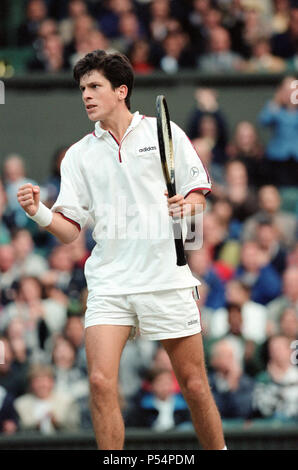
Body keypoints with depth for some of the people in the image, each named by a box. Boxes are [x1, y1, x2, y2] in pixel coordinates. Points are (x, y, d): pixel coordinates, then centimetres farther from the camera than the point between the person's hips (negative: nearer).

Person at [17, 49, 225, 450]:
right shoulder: (79, 155, 10)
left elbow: (198, 192, 8)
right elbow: (69, 229, 7)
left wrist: (187, 205, -14)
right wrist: (40, 214, -13)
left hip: (166, 278, -2)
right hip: (108, 284, 2)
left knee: (193, 384, 1)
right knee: (101, 382, -13)